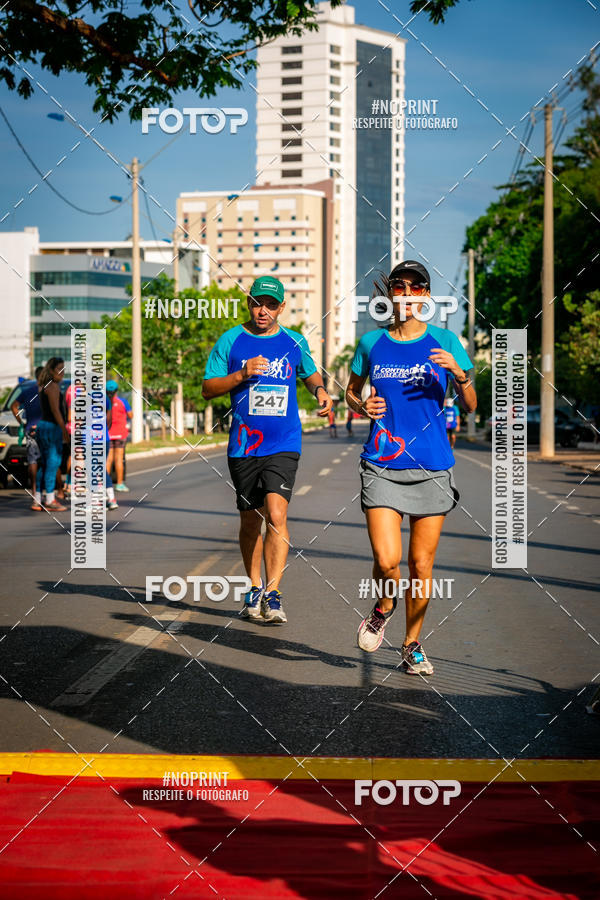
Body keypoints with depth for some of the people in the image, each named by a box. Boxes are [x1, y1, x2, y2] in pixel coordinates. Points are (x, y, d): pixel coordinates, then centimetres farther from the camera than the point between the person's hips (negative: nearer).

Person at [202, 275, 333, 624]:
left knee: (276, 513, -18)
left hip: (284, 445, -1)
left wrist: (320, 389, 4)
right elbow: (208, 389, 3)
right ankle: (255, 587, 29)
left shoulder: (295, 342, 7)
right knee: (250, 520, 10)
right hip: (243, 446, 1)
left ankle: (273, 593, -16)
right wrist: (241, 374, -13)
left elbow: (310, 373, 26)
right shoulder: (230, 340, 3)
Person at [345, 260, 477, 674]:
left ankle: (412, 646, 22)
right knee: (386, 560, -12)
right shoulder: (372, 343, 7)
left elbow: (470, 406, 3)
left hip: (433, 468, 0)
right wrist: (361, 405, -1)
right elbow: (351, 391, 21)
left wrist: (459, 373, -16)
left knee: (421, 565, 3)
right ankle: (384, 608, 22)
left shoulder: (444, 342, 3)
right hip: (382, 466, 0)